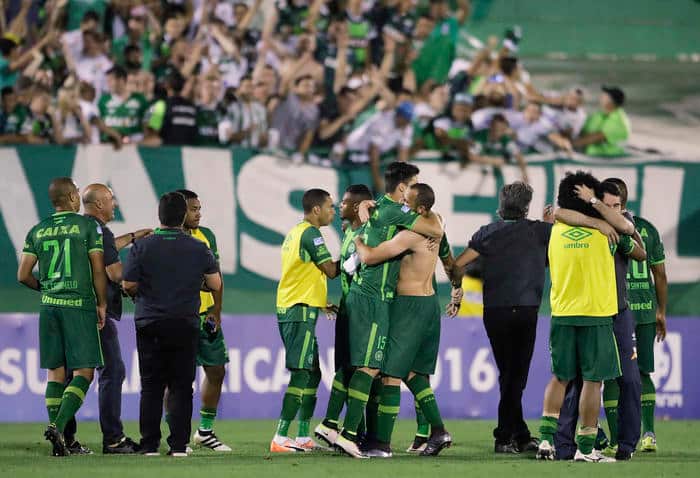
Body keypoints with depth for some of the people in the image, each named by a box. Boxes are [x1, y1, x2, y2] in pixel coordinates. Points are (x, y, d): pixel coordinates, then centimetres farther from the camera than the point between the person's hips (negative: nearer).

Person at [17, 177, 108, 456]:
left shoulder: (37, 231, 10)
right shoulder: (88, 225, -2)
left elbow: (23, 276, 9)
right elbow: (98, 269, -6)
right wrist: (102, 304, 3)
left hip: (49, 306, 5)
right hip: (80, 306, -5)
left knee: (56, 373, 8)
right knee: (83, 372, -2)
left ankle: (59, 442, 4)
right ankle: (59, 426, -22)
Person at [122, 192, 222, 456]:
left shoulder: (141, 247, -4)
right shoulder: (199, 249, -1)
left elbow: (128, 286, -4)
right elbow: (215, 284, 3)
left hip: (149, 324, 0)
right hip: (185, 325, 0)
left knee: (151, 386, 5)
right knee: (181, 387, 4)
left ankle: (149, 445, 4)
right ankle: (178, 445, -1)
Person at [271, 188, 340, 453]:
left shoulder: (295, 232, 19)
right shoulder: (310, 233, -11)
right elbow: (331, 270, -13)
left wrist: (322, 303, 20)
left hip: (289, 310, 10)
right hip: (301, 311, -10)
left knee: (312, 374, 14)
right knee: (301, 374, -12)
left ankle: (303, 437, 15)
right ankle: (281, 438, -17)